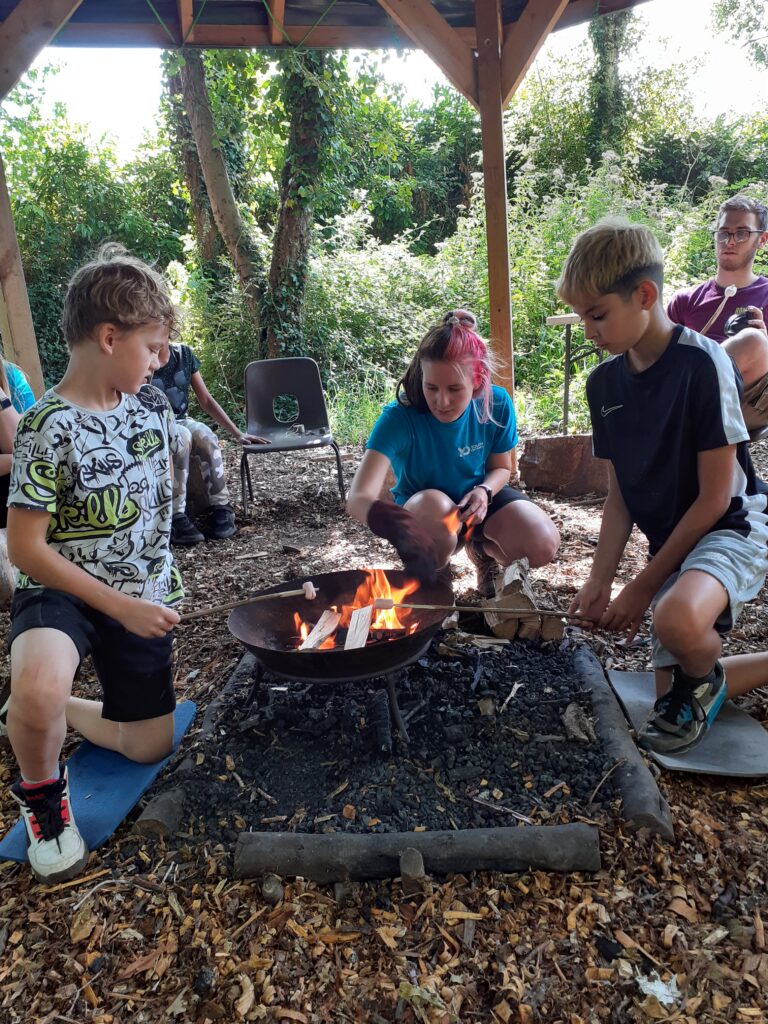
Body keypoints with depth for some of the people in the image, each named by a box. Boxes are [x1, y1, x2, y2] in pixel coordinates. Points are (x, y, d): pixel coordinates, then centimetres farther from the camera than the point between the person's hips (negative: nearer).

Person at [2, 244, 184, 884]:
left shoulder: (150, 402, -2)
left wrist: (153, 596, 14)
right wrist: (119, 607, -22)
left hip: (147, 593, 6)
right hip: (65, 591, -5)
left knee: (150, 746, 10)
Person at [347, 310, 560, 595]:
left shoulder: (497, 404, -19)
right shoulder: (399, 417, -30)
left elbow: (501, 468, 0)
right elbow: (358, 498, -40)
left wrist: (484, 491, -24)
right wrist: (387, 519, -64)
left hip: (477, 498, 3)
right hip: (421, 514, -3)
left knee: (543, 544, -22)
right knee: (434, 504, -39)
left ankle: (481, 549, 13)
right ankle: (427, 580, -7)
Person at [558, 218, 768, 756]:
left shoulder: (701, 363, -20)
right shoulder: (604, 382, 0)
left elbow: (715, 496, -19)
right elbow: (620, 495, 4)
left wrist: (644, 585, -16)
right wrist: (600, 581, -6)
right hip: (672, 542, 7)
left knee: (678, 619, -39)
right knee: (675, 702, 9)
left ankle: (702, 680, -5)